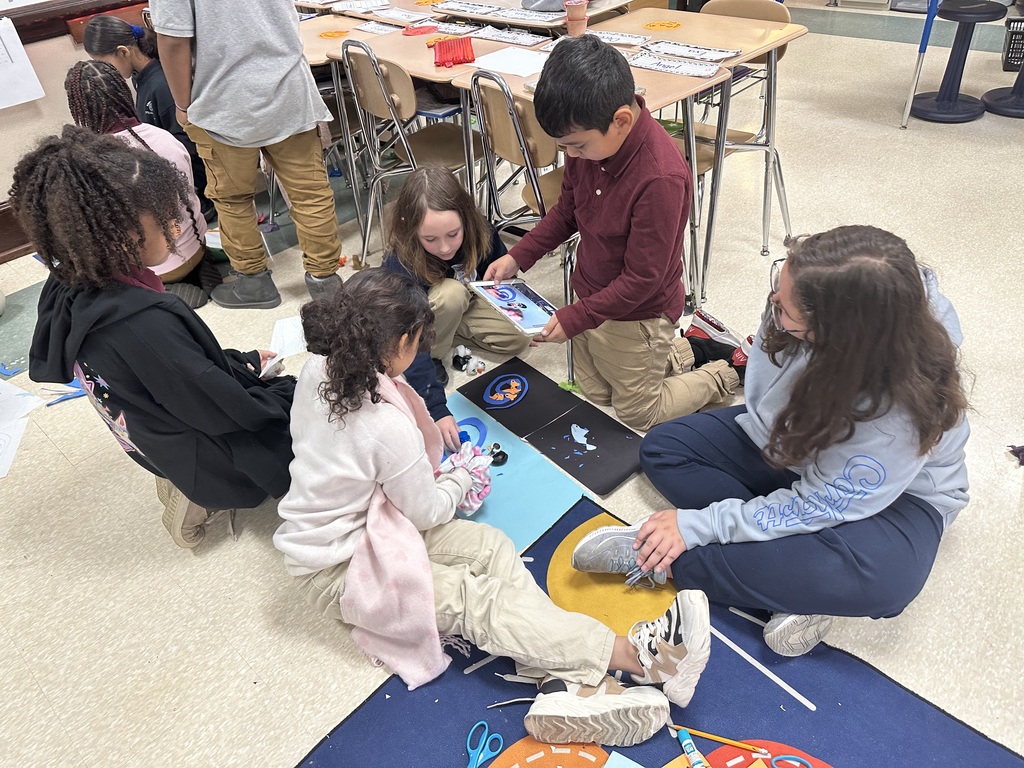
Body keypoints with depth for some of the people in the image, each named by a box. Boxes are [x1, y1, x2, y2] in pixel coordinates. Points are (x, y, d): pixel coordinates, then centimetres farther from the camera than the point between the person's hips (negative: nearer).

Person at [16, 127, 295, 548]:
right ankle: (209, 493, 3)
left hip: (164, 446, 9)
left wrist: (244, 362, 8)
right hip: (213, 463, -8)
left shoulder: (73, 292, -7)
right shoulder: (145, 325, -36)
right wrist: (289, 392, -11)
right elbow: (224, 409, -27)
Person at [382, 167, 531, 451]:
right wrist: (436, 410, -48)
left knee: (518, 339, -16)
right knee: (450, 294, -36)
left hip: (467, 303, 4)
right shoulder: (400, 265, -38)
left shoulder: (479, 232, -27)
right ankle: (434, 355, -11)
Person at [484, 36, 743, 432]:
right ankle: (676, 352, 38)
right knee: (593, 396, 23)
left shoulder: (660, 178, -34)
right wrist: (518, 256, -1)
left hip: (637, 315, -7)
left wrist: (573, 318, -22)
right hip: (591, 297, 7)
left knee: (636, 414, 14)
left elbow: (641, 279, -27)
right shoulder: (590, 140, -12)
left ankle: (728, 370, 31)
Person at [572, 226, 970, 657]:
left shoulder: (905, 409, -38)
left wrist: (696, 525, -28)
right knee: (661, 448, -6)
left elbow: (821, 506, -28)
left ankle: (655, 559, -25)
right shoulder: (802, 294, -25)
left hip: (895, 492, -5)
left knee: (884, 578, -38)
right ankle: (799, 591, -17)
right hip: (784, 444, 6)